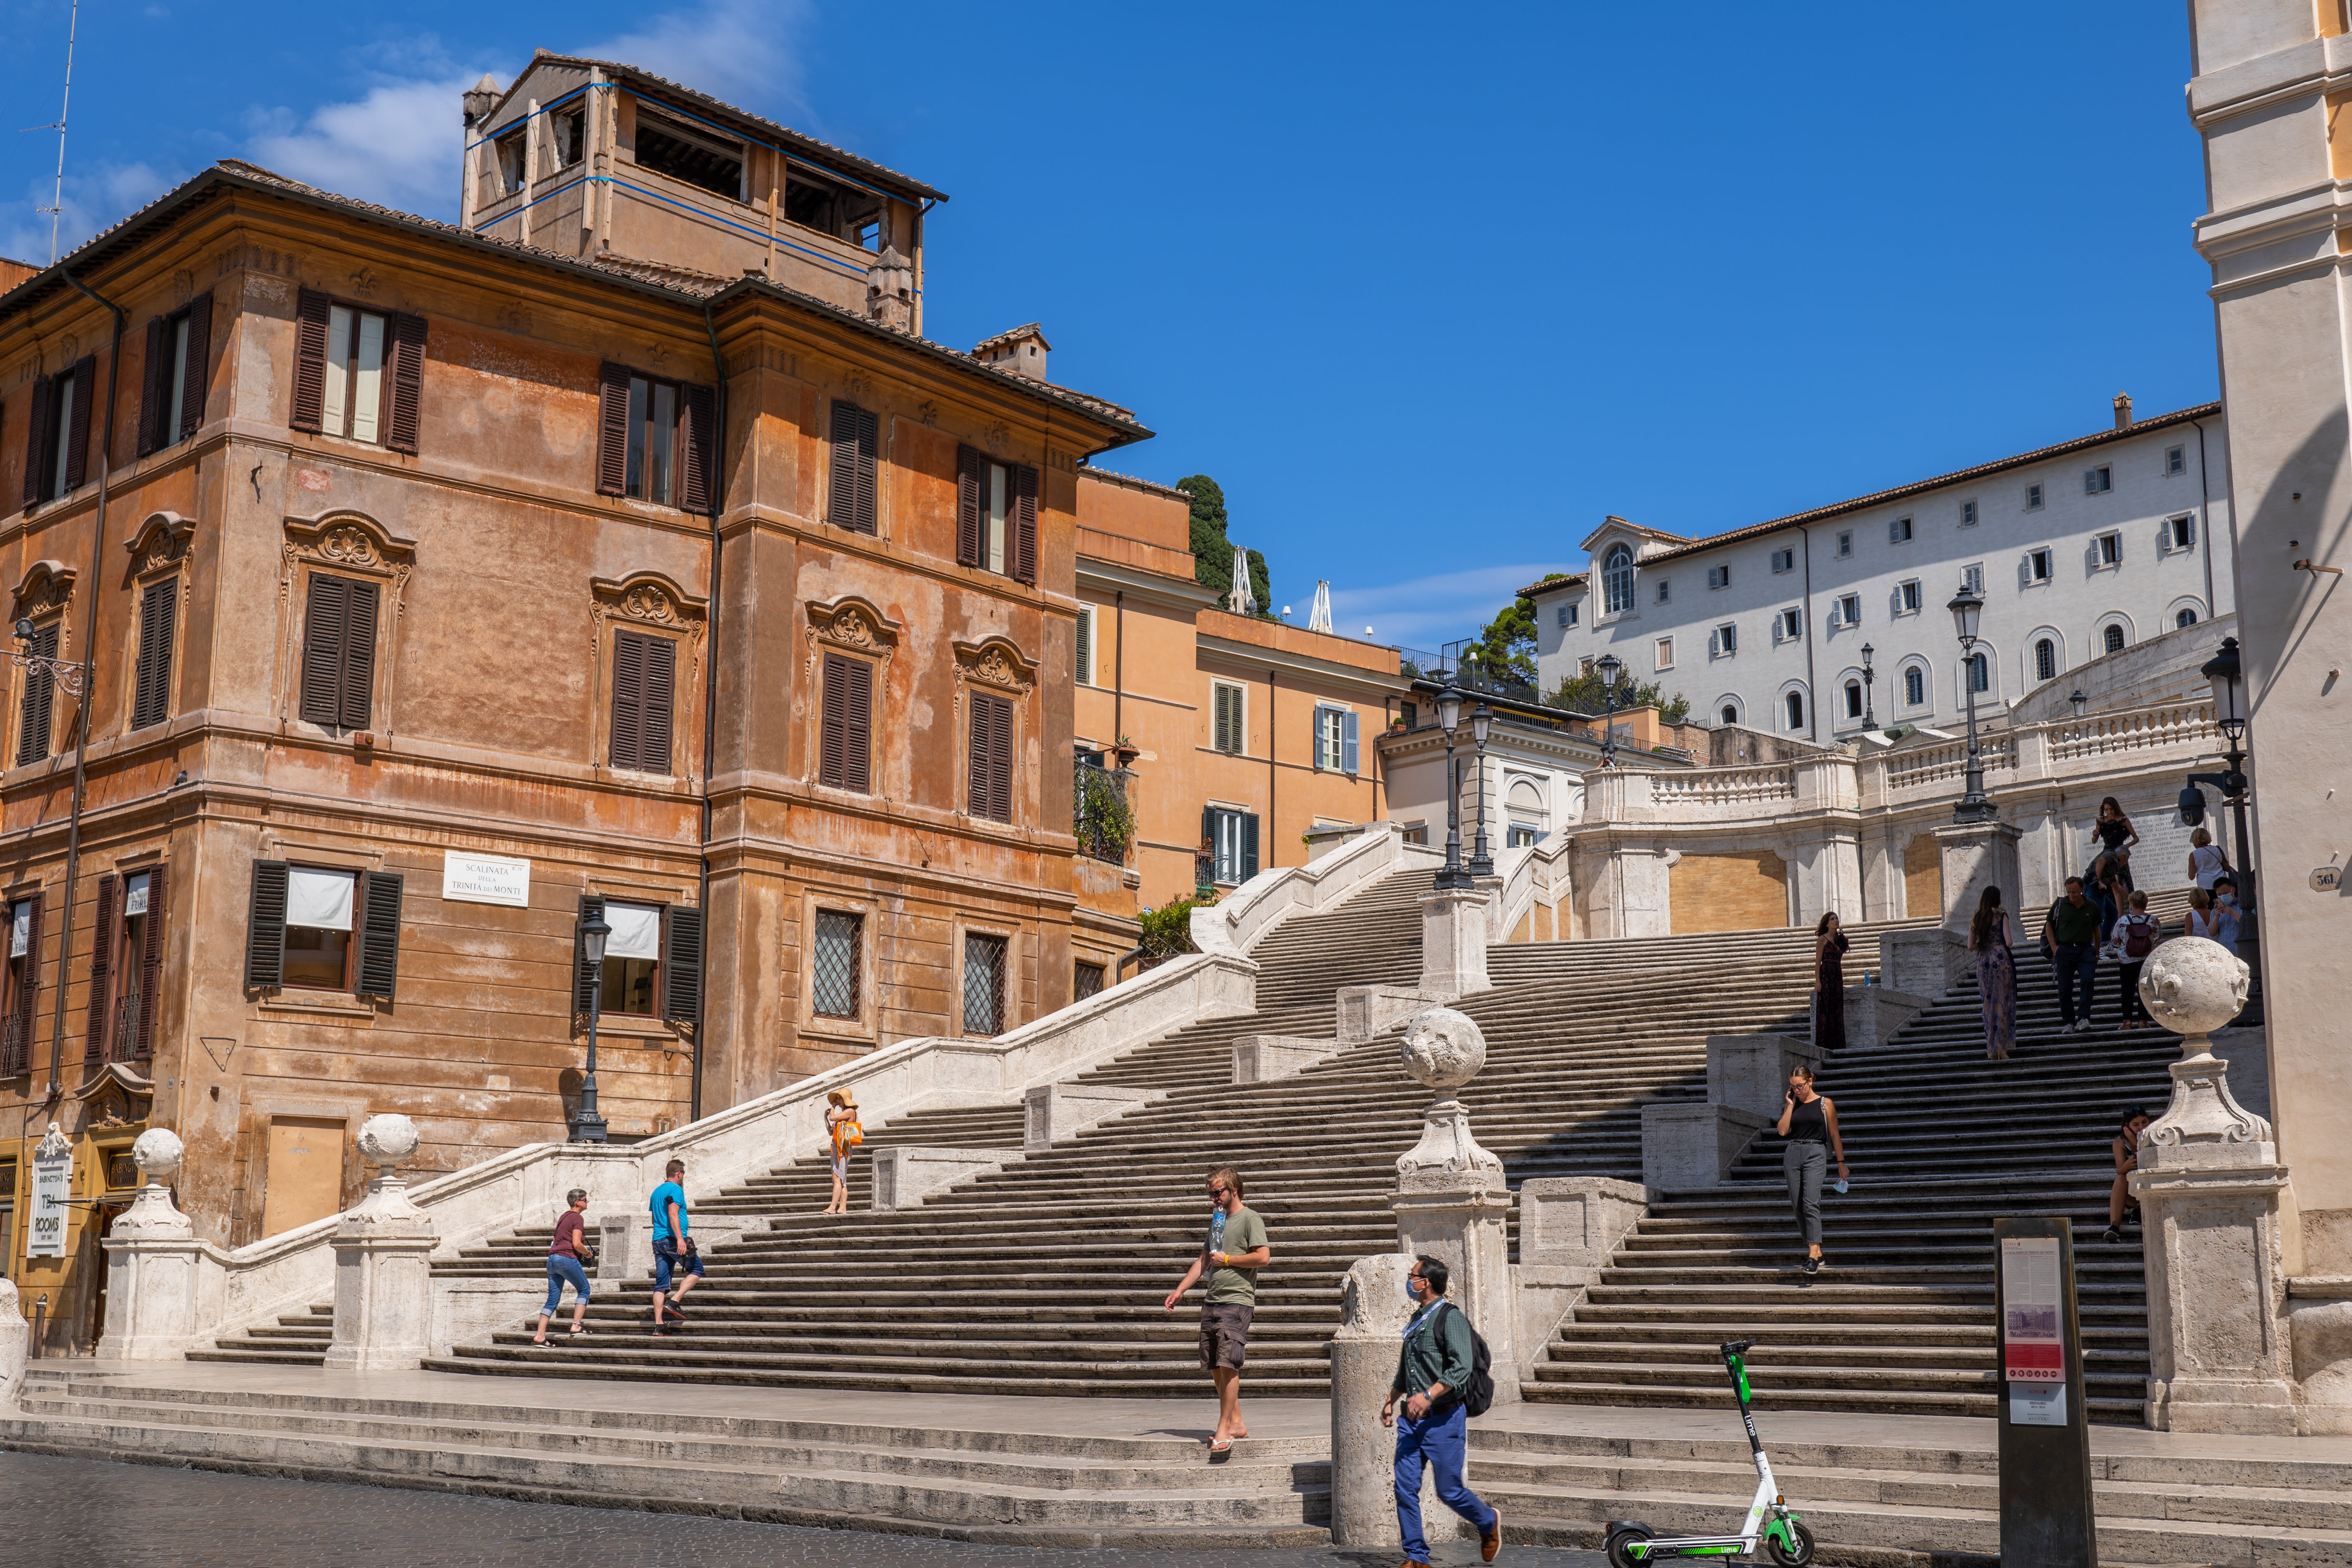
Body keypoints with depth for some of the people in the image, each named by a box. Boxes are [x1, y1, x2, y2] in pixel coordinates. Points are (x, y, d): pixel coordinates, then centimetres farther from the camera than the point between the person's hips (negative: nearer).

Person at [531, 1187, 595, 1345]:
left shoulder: (563, 1217, 22)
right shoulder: (577, 1218, -5)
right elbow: (577, 1244, -15)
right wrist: (588, 1254, 3)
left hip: (552, 1259, 8)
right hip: (567, 1258, -8)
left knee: (553, 1300, 7)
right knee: (584, 1290, 9)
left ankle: (540, 1335, -1)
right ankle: (576, 1325, 1)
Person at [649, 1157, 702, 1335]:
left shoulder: (657, 1192, 21)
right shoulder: (676, 1189, -6)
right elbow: (673, 1214, -18)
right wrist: (680, 1238, -25)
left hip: (658, 1241, 8)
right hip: (672, 1239, -8)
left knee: (661, 1283, 4)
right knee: (697, 1269, 6)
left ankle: (658, 1325, -3)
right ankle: (674, 1301, -9)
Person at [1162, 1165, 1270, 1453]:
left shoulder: (1250, 1219, -3)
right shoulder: (1217, 1220, 21)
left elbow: (1263, 1257, -14)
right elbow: (1203, 1261, 25)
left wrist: (1227, 1260, -7)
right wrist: (1180, 1291, 18)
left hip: (1238, 1301, -8)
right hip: (1212, 1300, 8)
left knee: (1227, 1364, -14)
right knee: (1216, 1368, 7)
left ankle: (1224, 1429, -11)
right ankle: (1236, 1423, 15)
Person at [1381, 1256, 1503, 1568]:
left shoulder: (1451, 1317, -11)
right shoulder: (1416, 1320, 15)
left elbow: (1461, 1369, -21)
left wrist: (1428, 1396, -28)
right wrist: (1391, 1400, 21)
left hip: (1443, 1418, -7)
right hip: (1412, 1418, 7)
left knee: (1449, 1491, 0)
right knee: (1405, 1487, -1)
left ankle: (1488, 1523, 28)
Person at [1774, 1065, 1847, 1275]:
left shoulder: (1825, 1104, 3)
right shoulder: (1791, 1105, 13)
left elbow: (1834, 1135, 5)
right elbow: (1783, 1131, 1)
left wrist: (1841, 1163, 2)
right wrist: (1790, 1105, 0)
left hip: (1815, 1154, -5)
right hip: (1793, 1154, 5)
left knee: (1810, 1203, -19)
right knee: (1798, 1206, 4)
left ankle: (1813, 1258, -23)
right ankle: (1816, 1252, 16)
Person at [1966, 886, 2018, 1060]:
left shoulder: (1975, 919, 6)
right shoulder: (2001, 916, -4)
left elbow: (1971, 946, 4)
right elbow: (2008, 942, -12)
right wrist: (1998, 945, 10)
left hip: (1983, 961, 4)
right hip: (2001, 959, -4)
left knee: (1989, 1004, 11)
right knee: (2002, 1003, 0)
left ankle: (1991, 1049, 11)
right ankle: (2001, 1047, -5)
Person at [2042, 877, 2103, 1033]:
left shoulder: (2091, 907, 5)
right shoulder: (2060, 905, 1)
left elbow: (2096, 929, 18)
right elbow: (2049, 926, 10)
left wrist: (2097, 953, 18)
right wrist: (2054, 947, 0)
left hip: (2086, 949, 0)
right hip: (2064, 949, 0)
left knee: (2088, 980, -19)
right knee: (2065, 988, 0)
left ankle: (2084, 1018, -19)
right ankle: (2068, 1022, 10)